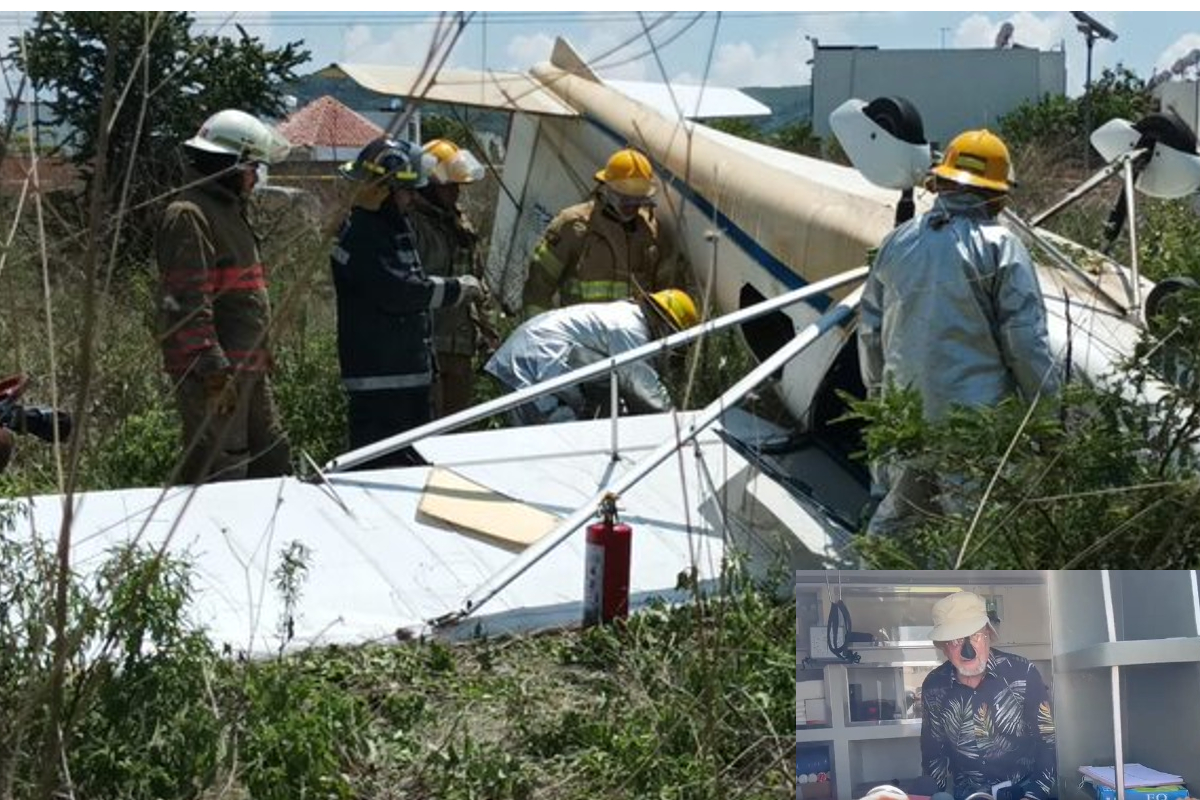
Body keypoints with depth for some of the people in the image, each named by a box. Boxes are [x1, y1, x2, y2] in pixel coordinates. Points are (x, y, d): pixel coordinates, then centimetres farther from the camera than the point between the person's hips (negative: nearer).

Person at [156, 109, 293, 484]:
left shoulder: (228, 211, 19)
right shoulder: (189, 216, -15)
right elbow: (187, 304, -23)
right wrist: (215, 372, -25)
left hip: (247, 369, 11)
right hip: (214, 376, -11)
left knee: (273, 460, 16)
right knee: (219, 471, -9)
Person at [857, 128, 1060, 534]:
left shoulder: (896, 242, 8)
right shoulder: (1001, 246, -8)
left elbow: (870, 329, 14)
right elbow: (1025, 340, -11)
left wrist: (878, 393, 27)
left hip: (904, 416, 5)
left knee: (893, 512, 17)